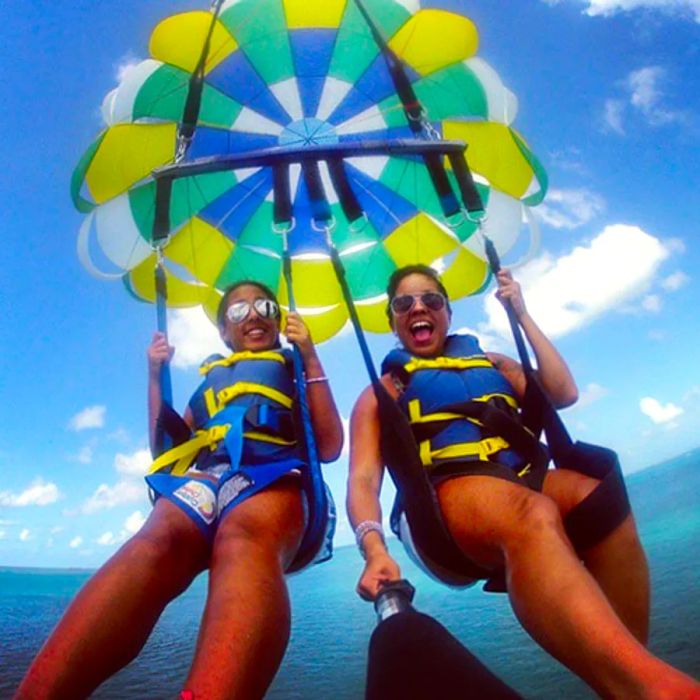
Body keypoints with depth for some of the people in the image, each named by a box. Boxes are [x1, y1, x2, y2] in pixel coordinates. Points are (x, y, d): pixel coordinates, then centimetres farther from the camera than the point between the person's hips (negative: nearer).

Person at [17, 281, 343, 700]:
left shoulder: (295, 373, 27)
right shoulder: (209, 381, 34)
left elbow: (329, 447, 10)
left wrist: (310, 358, 6)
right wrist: (156, 376, 21)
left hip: (275, 476, -2)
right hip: (205, 476, 3)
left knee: (245, 543, -42)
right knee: (153, 544, -36)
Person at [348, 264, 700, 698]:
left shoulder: (489, 363, 29)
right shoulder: (382, 392, 17)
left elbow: (564, 393, 16)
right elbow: (363, 479, 4)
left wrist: (522, 315, 20)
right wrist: (374, 549, -18)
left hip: (523, 480, 4)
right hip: (446, 495, -4)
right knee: (531, 515, -37)